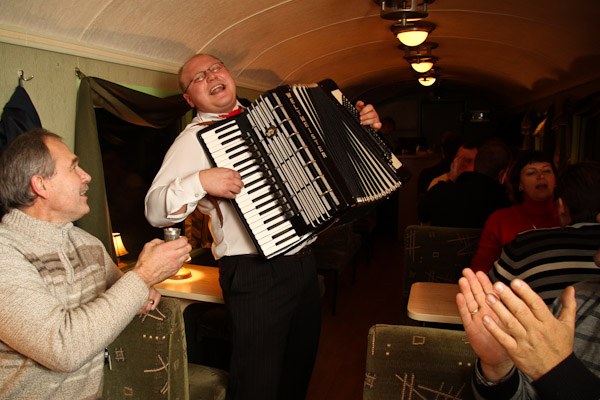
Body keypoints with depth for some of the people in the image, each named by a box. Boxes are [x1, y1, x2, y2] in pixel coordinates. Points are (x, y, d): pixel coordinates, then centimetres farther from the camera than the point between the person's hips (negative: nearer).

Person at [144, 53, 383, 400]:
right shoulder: (194, 139, -5)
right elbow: (155, 210, -13)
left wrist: (362, 124, 10)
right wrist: (200, 181, -28)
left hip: (304, 264, 6)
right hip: (255, 276, -6)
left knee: (300, 371, 21)